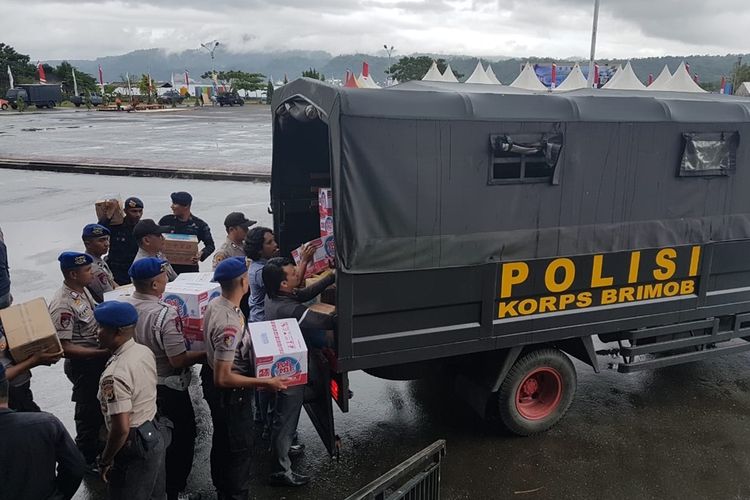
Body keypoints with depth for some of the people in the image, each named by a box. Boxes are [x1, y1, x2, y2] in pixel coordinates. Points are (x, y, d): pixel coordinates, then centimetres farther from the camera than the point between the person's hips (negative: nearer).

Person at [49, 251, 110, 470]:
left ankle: (97, 445, 48)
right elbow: (65, 348, -28)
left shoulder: (82, 290, -1)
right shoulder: (62, 306, -27)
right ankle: (87, 459, 31)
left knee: (101, 406, 26)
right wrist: (103, 352, -31)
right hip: (83, 364, -9)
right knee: (89, 412, 10)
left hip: (99, 358, 9)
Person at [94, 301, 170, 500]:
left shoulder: (114, 376, -27)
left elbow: (121, 429, -27)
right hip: (156, 435, 8)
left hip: (135, 448, -8)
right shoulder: (145, 351, -2)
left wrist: (105, 461, -13)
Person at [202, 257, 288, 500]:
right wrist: (265, 383, -30)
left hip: (216, 386, 10)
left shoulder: (216, 303, -6)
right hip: (229, 392, -10)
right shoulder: (229, 324, -35)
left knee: (222, 441, 28)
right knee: (240, 447, 10)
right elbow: (223, 378, -33)